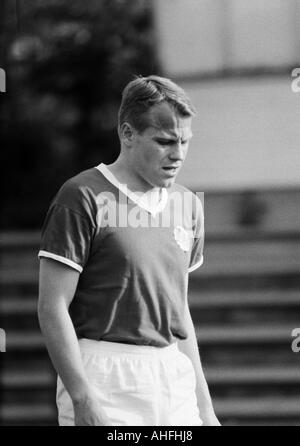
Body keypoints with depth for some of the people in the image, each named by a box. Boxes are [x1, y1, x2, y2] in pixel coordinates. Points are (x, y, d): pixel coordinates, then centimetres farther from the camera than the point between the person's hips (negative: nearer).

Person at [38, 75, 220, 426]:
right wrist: (83, 398, -17)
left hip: (175, 378, 6)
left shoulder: (187, 204, 14)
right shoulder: (82, 197, -6)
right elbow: (52, 308, -9)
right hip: (104, 381, -6)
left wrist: (204, 406, 18)